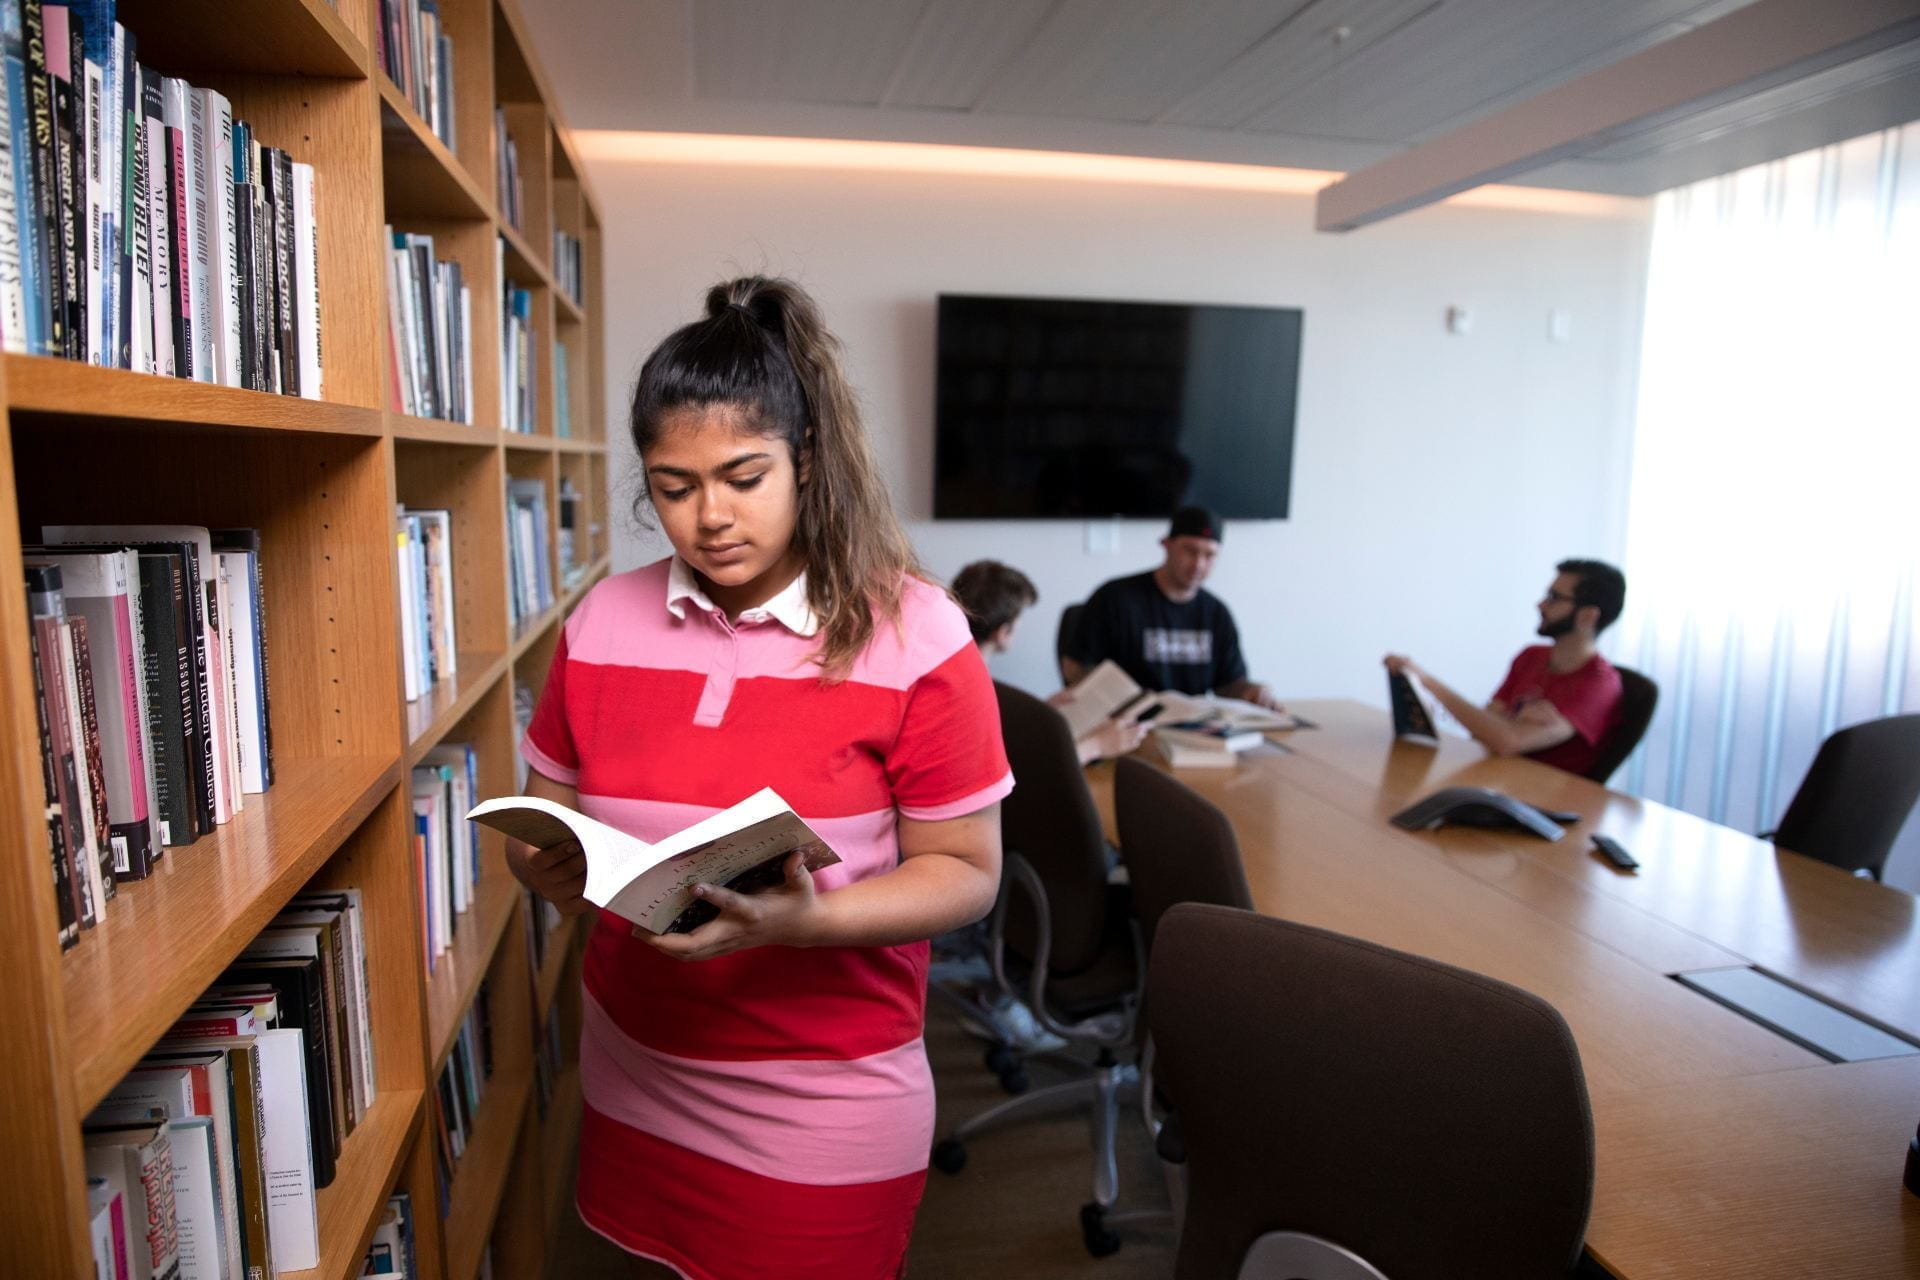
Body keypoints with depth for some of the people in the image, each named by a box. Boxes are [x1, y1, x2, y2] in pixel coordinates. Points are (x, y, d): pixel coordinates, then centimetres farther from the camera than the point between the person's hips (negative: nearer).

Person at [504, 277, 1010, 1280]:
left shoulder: (914, 636, -15)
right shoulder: (602, 623, -2)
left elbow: (965, 872, -11)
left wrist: (808, 920, -28)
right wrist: (552, 867, -15)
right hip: (634, 1092, 4)